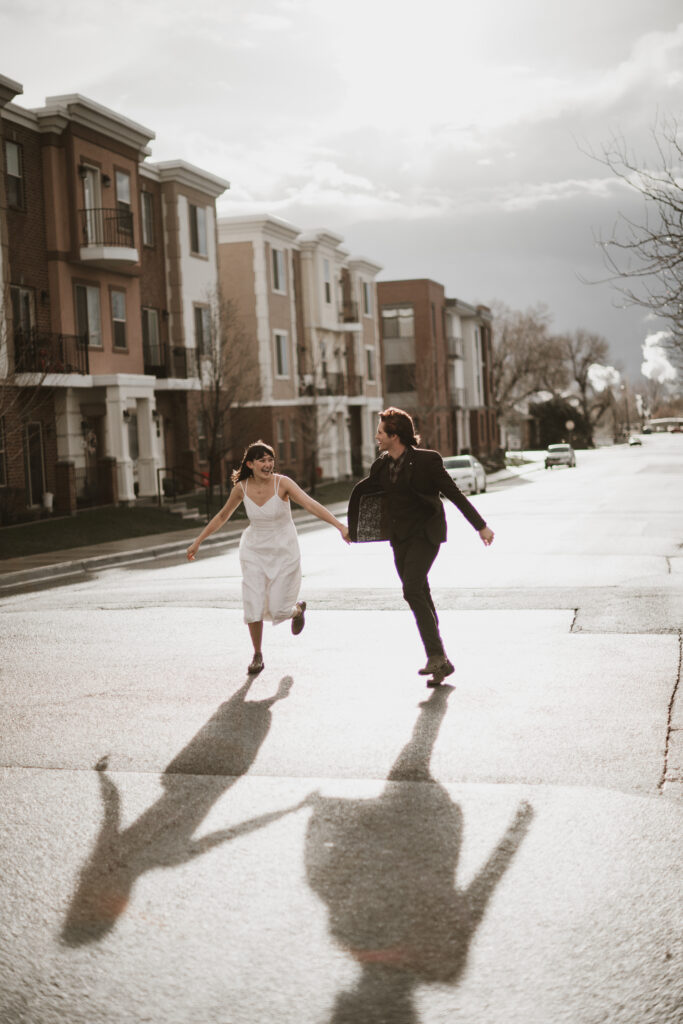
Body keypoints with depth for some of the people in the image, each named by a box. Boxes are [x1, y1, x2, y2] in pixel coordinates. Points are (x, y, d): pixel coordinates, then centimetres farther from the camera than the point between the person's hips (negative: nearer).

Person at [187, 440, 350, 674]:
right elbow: (222, 516, 9)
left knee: (278, 610, -3)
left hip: (284, 552, -2)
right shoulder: (241, 487, -7)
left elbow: (311, 504, -30)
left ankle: (298, 609, 35)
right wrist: (197, 541, 13)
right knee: (253, 606, -7)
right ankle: (257, 655, 14)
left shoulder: (282, 483, -17)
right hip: (254, 551, 2)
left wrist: (339, 525, -43)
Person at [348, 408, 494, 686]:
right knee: (420, 595, 6)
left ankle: (436, 656, -17)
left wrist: (481, 526, -7)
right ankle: (441, 663, 13)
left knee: (412, 591, -21)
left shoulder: (426, 460, -12)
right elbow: (360, 492, 23)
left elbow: (455, 494, -8)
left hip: (424, 533, -6)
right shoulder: (381, 466, 6)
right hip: (400, 537, 6)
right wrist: (353, 528, 23)